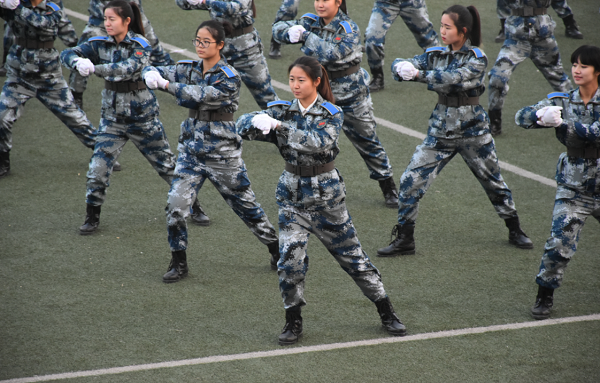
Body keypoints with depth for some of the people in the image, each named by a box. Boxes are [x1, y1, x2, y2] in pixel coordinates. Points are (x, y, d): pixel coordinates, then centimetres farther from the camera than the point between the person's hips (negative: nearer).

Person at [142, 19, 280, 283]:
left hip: (221, 151, -5)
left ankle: (277, 251, 28)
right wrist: (151, 75, -27)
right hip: (191, 148, 5)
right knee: (176, 204, -7)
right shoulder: (190, 69, 3)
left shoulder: (229, 78, -15)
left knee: (245, 205, 8)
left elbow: (200, 96, -26)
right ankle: (179, 263, 7)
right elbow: (155, 72, -3)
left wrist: (167, 85, -26)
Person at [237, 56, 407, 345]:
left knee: (351, 254, 7)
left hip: (326, 193, -2)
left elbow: (319, 142, -28)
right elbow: (243, 124, -8)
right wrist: (259, 121, -32)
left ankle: (386, 314, 21)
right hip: (292, 194, 2)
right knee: (290, 257, -13)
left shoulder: (331, 114, -9)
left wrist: (279, 126, -33)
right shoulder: (283, 110, 0)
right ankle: (293, 322, 4)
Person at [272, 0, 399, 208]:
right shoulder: (311, 23, -4)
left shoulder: (349, 29, -19)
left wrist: (305, 35, -29)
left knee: (368, 142, 10)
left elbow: (332, 54, -33)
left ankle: (389, 189, 27)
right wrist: (292, 33, -25)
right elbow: (278, 29, -4)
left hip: (351, 96, -3)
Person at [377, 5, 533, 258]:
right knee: (411, 182, -6)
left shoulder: (477, 58, -12)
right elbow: (400, 66, -6)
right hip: (441, 131, 3)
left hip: (472, 131, -3)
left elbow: (455, 78, -28)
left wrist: (419, 74, -29)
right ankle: (404, 239, 5)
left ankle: (515, 231, 33)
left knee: (493, 182, 12)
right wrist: (401, 67, -30)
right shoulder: (436, 55, 1)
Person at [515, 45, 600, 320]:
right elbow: (521, 117, -8)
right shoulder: (562, 101, 0)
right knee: (559, 242, -11)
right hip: (572, 186, 0)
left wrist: (563, 123, -34)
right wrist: (540, 115, -31)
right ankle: (544, 296, 5)